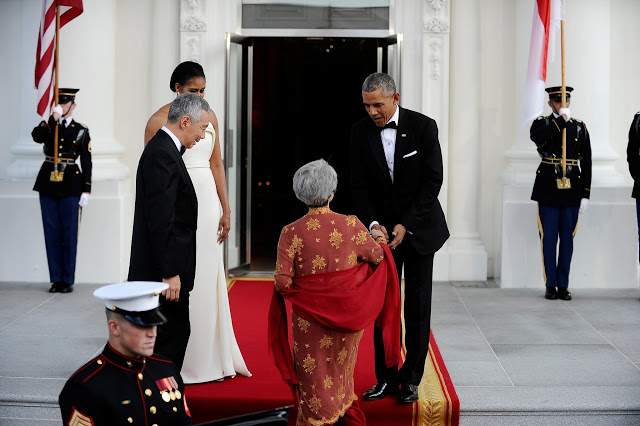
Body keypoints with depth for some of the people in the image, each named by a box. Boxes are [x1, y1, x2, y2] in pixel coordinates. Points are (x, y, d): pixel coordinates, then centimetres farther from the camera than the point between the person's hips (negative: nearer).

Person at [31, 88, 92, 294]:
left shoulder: (81, 131, 5)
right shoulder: (48, 126, 8)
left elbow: (87, 163, 3)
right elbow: (36, 136, -16)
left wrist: (86, 191, -3)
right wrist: (53, 119, -22)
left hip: (71, 186, -2)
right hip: (48, 184, 2)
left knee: (69, 234, 0)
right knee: (51, 233, 4)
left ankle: (68, 280, 8)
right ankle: (56, 279, 12)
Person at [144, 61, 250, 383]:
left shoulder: (209, 116, 12)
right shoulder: (159, 120, -5)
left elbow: (216, 164, 14)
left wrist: (226, 209, 9)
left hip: (207, 202, 5)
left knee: (209, 279, 7)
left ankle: (211, 358, 17)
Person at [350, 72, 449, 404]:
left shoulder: (423, 127, -10)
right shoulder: (361, 131, -2)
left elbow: (432, 181, -11)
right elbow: (359, 185, -1)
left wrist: (406, 226, -16)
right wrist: (373, 223, -15)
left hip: (420, 227, -2)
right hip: (382, 228, 2)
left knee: (417, 306, 3)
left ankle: (411, 379, 12)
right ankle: (386, 378, 10)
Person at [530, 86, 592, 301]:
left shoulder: (580, 128, 9)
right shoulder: (542, 123, 5)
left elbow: (586, 163, 7)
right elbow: (538, 138, -21)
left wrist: (586, 194, 1)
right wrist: (561, 120, -18)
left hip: (572, 189, 2)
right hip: (548, 190, -2)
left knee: (567, 238, 5)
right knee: (549, 238, 1)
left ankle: (563, 285, 12)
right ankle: (550, 286, 9)